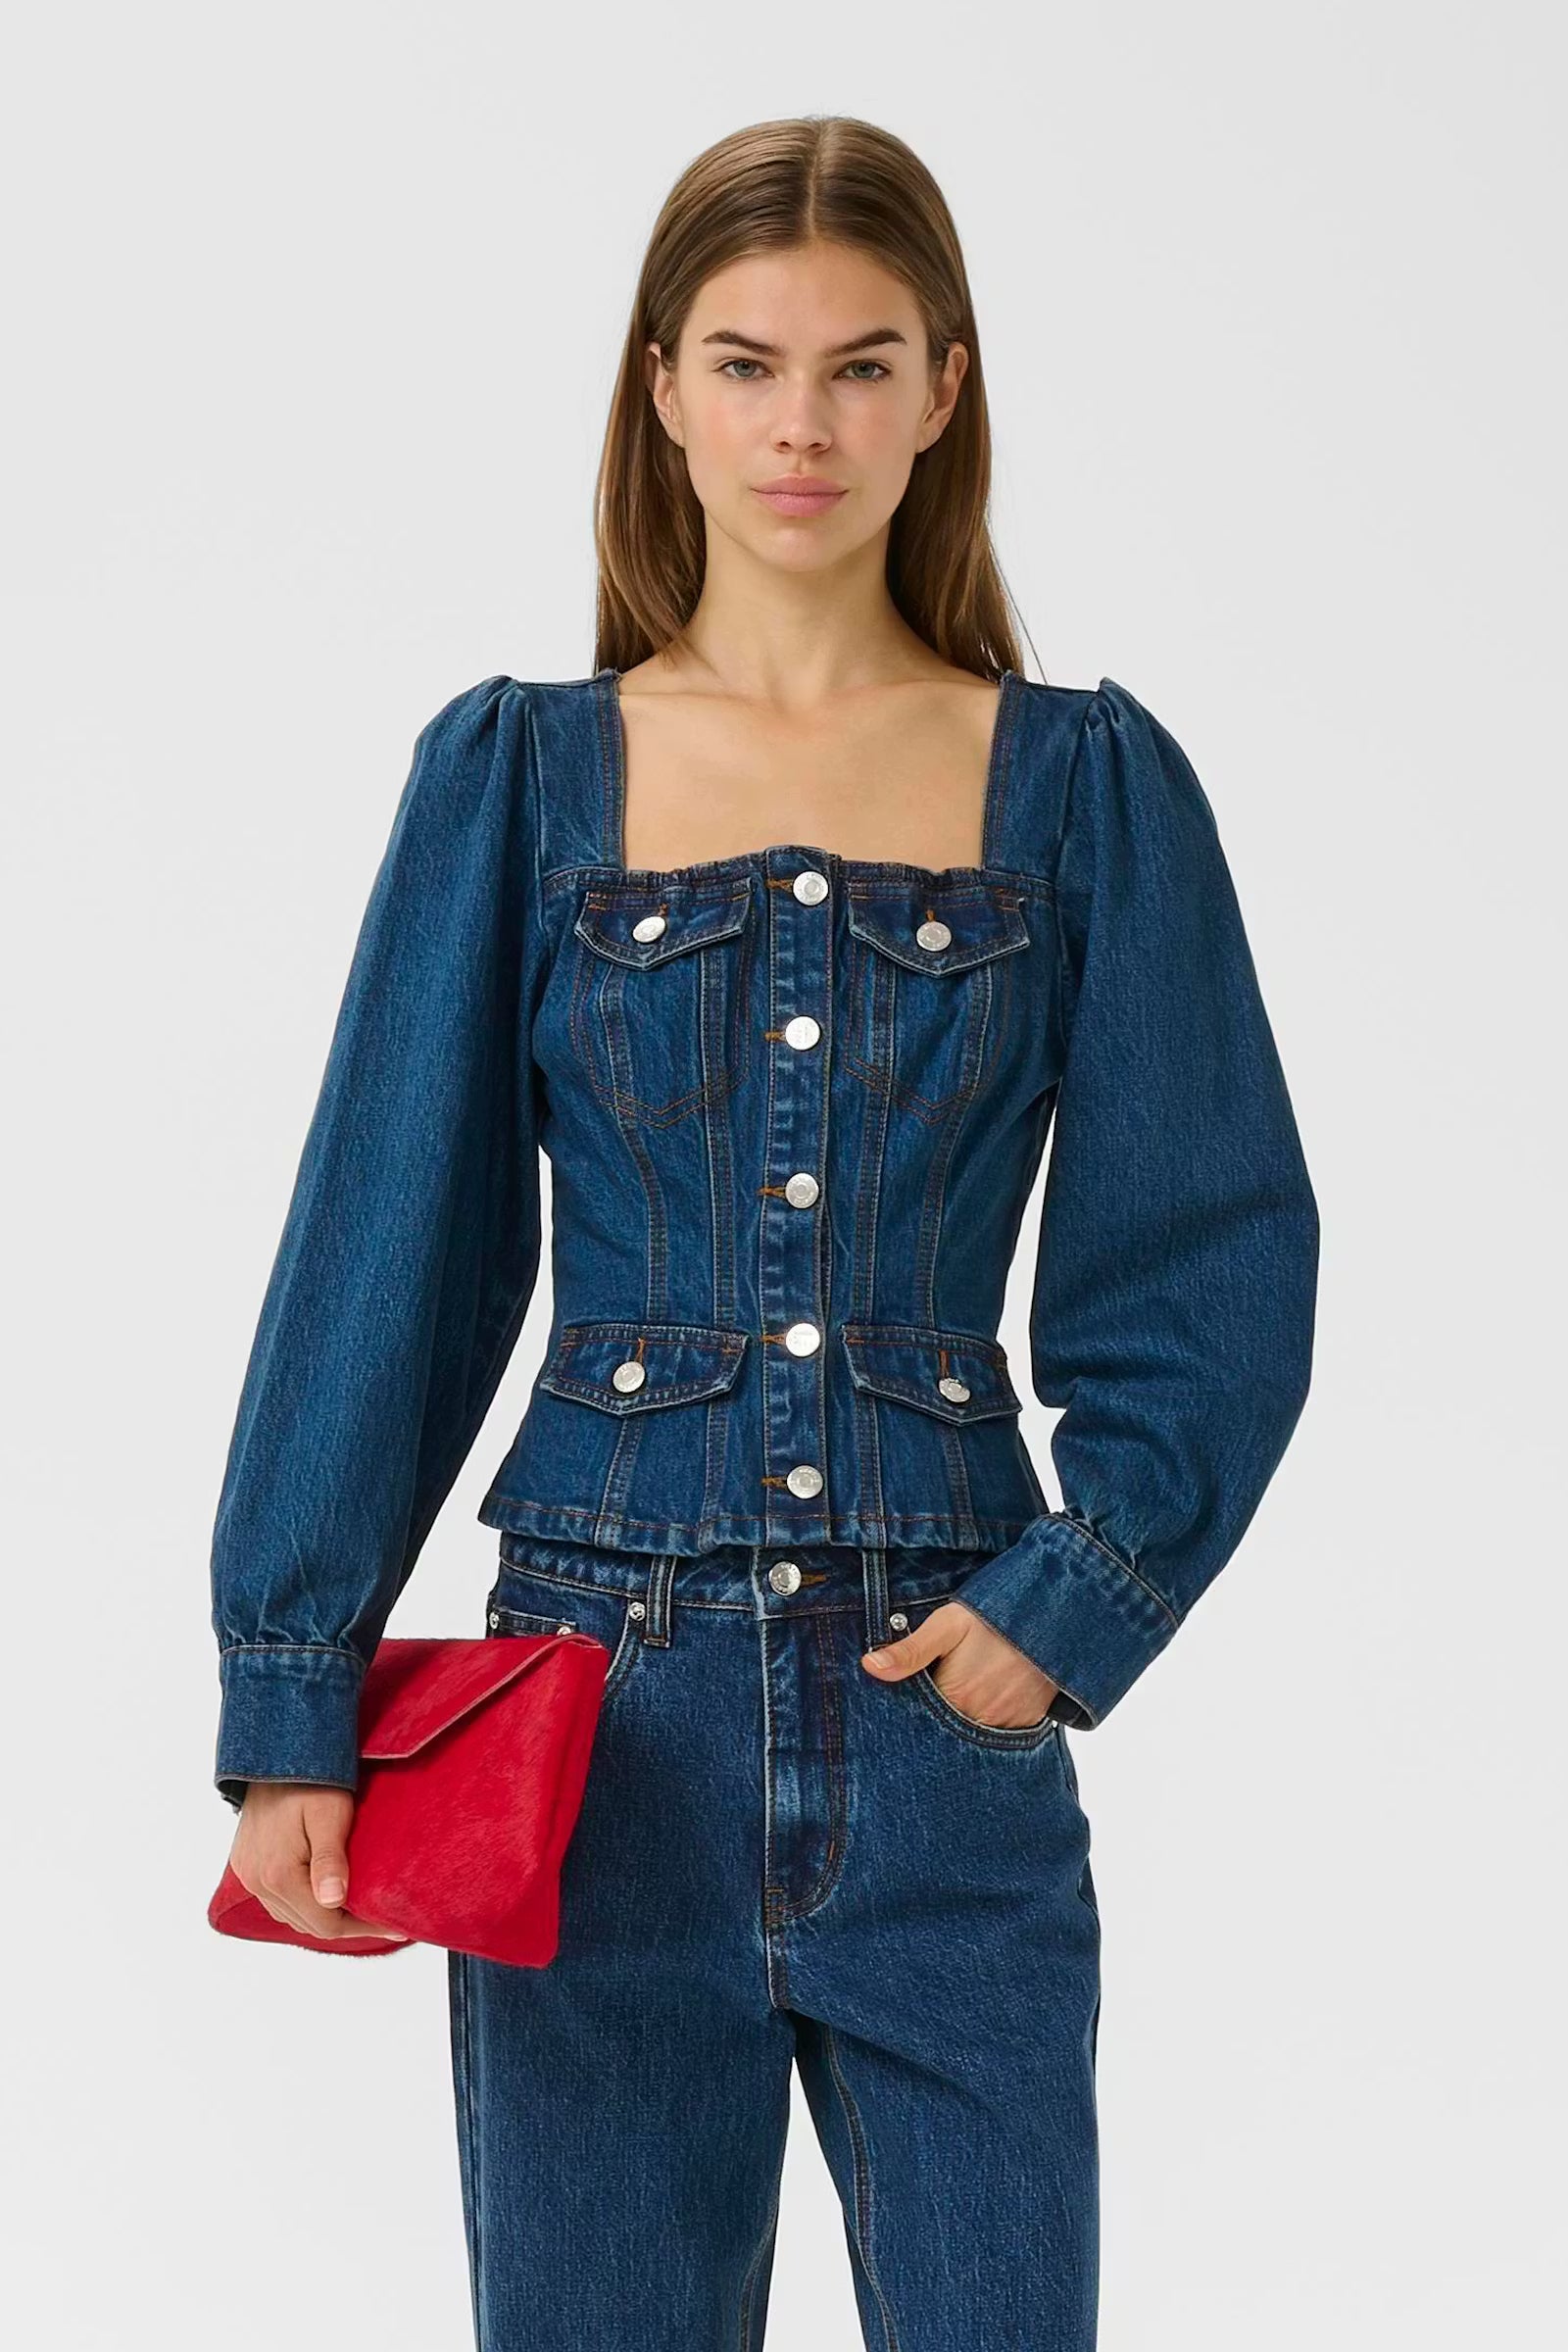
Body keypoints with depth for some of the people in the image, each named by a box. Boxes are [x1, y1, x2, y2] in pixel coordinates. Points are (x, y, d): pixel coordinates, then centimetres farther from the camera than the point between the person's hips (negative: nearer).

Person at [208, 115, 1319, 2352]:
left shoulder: (1089, 785, 4)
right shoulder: (517, 775, 5)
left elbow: (1216, 1263, 3)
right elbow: (387, 1262, 2)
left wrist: (1077, 1598, -10)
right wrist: (293, 1697, -3)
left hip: (948, 1705, 0)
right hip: (597, 1720, 0)